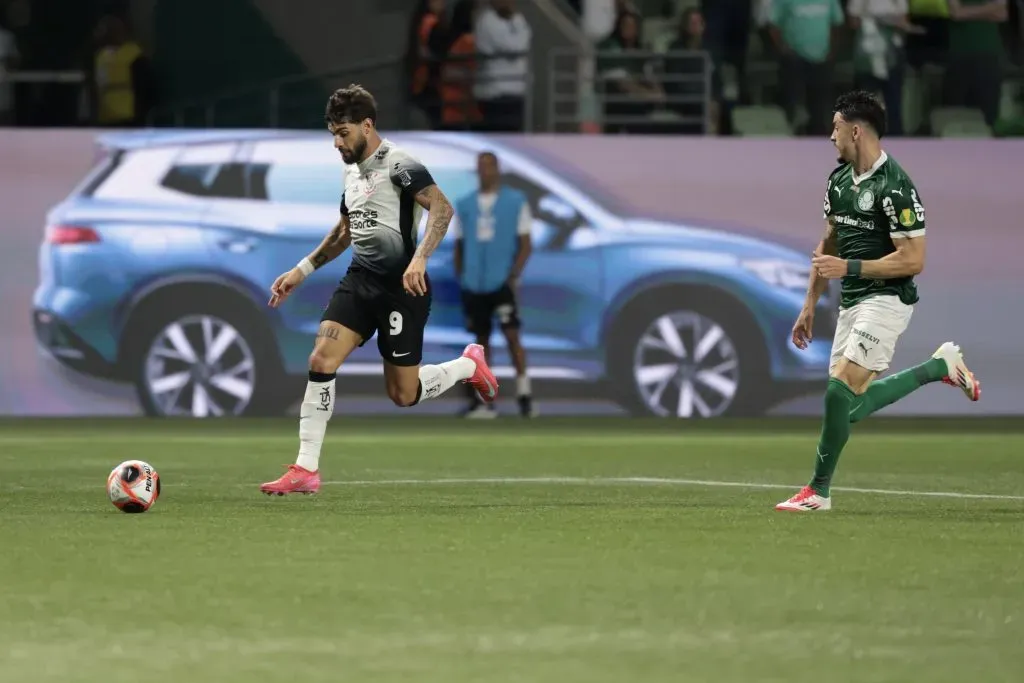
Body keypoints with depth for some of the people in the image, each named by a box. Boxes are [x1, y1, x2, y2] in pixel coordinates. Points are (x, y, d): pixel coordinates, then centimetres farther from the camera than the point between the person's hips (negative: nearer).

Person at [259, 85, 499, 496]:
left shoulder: (397, 164, -12)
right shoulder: (352, 170, 14)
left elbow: (442, 208, -24)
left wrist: (419, 259, -37)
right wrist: (302, 270, 23)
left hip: (401, 285, -7)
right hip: (360, 280, 7)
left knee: (403, 395, 0)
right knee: (322, 359, -12)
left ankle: (469, 366, 30)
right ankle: (306, 470, -10)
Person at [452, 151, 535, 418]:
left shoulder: (515, 201, 2)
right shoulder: (464, 205, 11)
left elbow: (525, 245, 0)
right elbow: (459, 246, 16)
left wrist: (513, 276, -12)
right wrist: (460, 279, 6)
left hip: (502, 282, -3)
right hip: (473, 284, 3)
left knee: (511, 334, -12)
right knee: (482, 339, 6)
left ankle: (524, 394, -6)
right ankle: (484, 401, 9)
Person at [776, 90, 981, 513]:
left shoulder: (894, 187, -18)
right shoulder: (839, 180, 9)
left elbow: (913, 259, -20)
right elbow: (829, 244, 20)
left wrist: (849, 268, -21)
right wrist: (811, 305, 17)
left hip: (886, 299, -9)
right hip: (851, 303, 9)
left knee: (841, 387, -17)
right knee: (852, 408, 7)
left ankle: (818, 491, -6)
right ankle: (941, 367, 24)